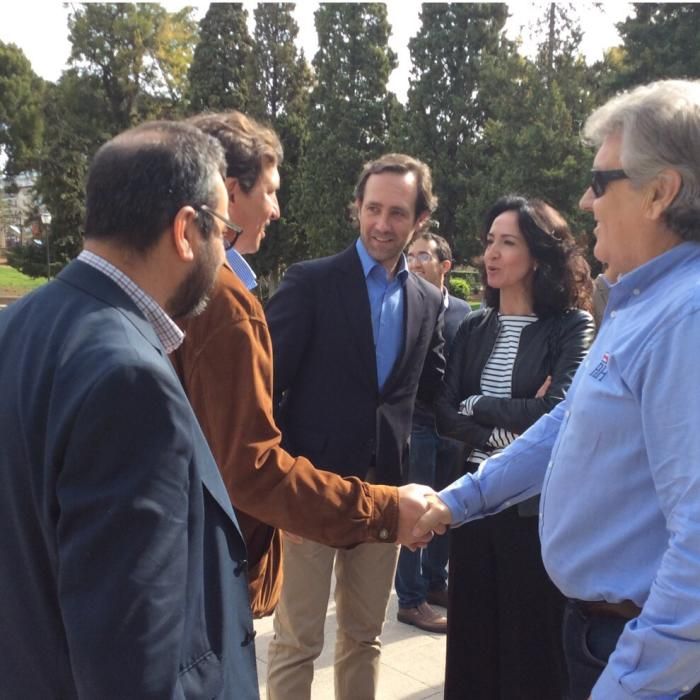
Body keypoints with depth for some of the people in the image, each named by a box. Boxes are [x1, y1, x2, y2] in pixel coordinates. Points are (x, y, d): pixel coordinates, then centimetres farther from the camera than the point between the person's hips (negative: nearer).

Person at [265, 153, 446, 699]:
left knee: (365, 634, 18)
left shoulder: (429, 301, 7)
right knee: (297, 638, 6)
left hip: (384, 487, 4)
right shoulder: (311, 281, -7)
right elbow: (269, 379, -9)